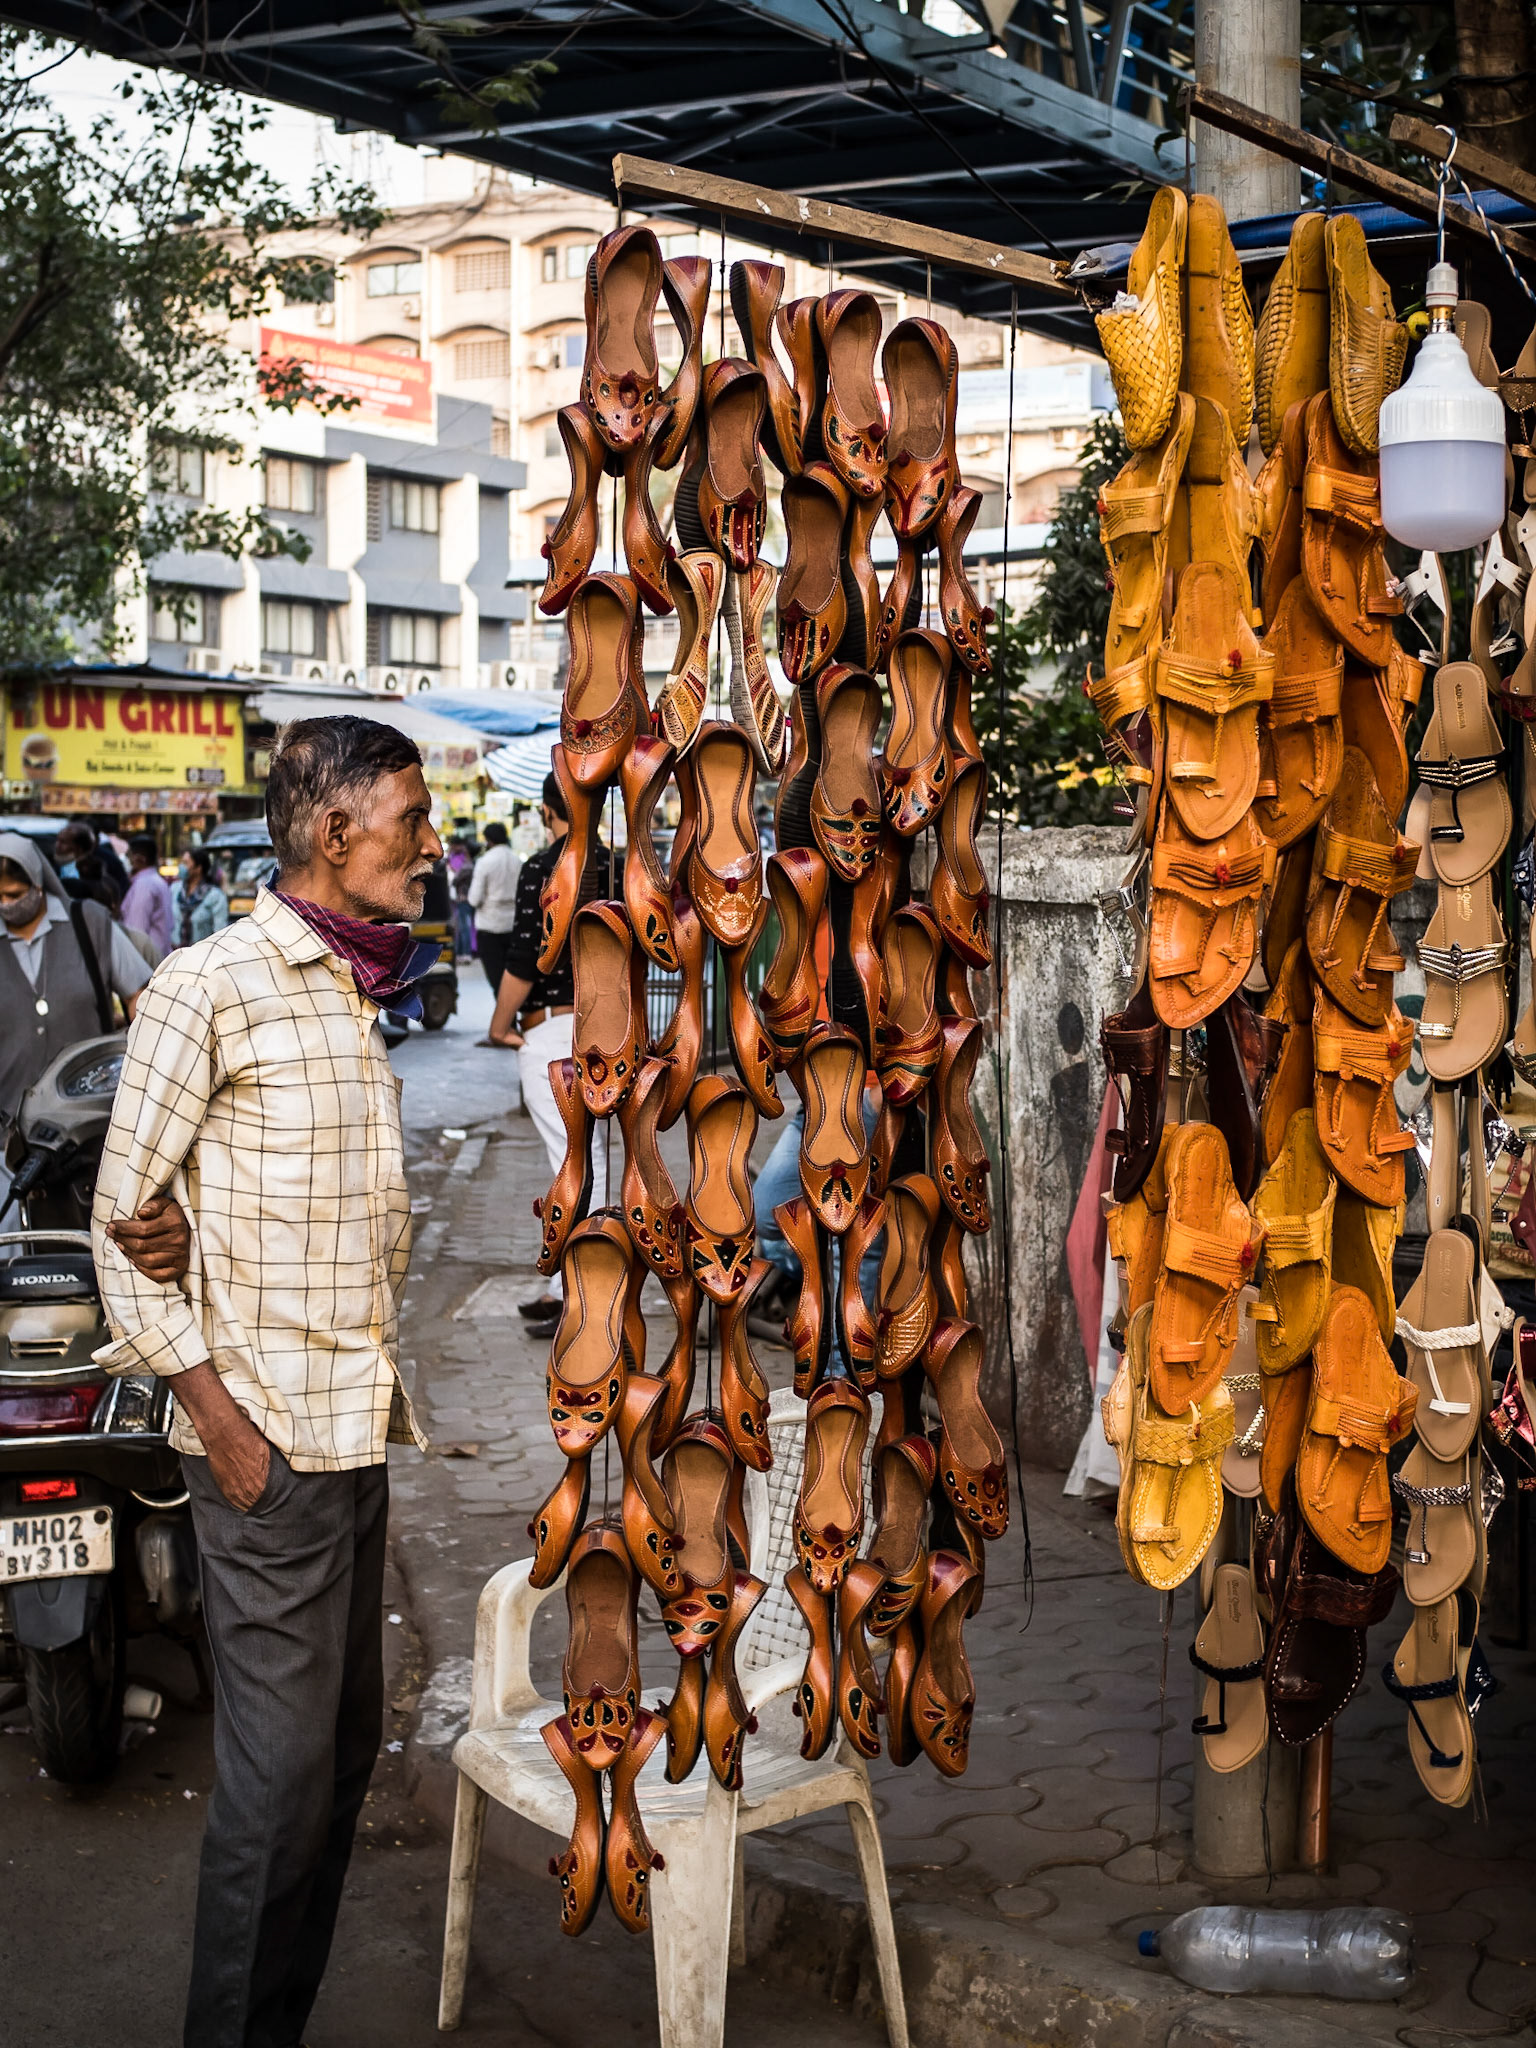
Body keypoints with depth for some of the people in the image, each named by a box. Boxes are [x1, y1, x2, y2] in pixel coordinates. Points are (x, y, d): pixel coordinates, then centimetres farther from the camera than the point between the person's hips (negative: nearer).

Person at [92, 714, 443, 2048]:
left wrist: (385, 1384, 8)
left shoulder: (362, 994, 13)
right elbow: (124, 1216, -10)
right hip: (268, 1435, -8)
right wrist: (215, 1411, -14)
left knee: (348, 1741, 14)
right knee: (283, 1763, -3)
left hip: (362, 1427, 8)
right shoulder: (210, 986, -10)